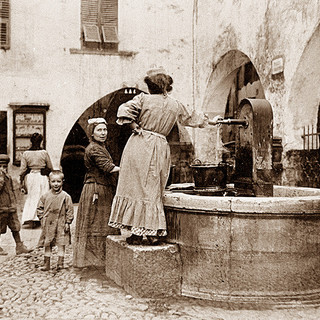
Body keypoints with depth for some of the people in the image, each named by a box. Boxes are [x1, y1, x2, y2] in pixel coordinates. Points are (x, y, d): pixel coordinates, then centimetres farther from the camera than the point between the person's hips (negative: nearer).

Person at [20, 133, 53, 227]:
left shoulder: (26, 154, -3)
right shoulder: (44, 153, -8)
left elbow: (22, 170, -3)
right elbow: (50, 168, 0)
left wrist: (22, 183, 2)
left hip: (30, 177, 2)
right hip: (42, 177, -2)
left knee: (31, 197, 15)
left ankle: (31, 218, 11)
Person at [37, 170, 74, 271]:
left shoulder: (66, 196, -6)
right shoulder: (45, 196, 2)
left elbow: (70, 210, -4)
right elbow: (39, 208, 12)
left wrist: (68, 222, -7)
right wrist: (42, 218, 2)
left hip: (61, 225, -2)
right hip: (48, 225, 3)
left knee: (61, 243, 1)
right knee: (47, 244, 9)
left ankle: (60, 262, 10)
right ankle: (47, 263, 18)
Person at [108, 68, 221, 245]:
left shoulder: (143, 98, 1)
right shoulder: (176, 105, 11)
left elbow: (125, 110, -11)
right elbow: (190, 119, 28)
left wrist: (135, 128, 0)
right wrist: (209, 120, 46)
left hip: (139, 145, -3)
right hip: (160, 149, 3)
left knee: (135, 188, 3)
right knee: (153, 191, 11)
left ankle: (137, 233, 3)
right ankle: (154, 232, 10)